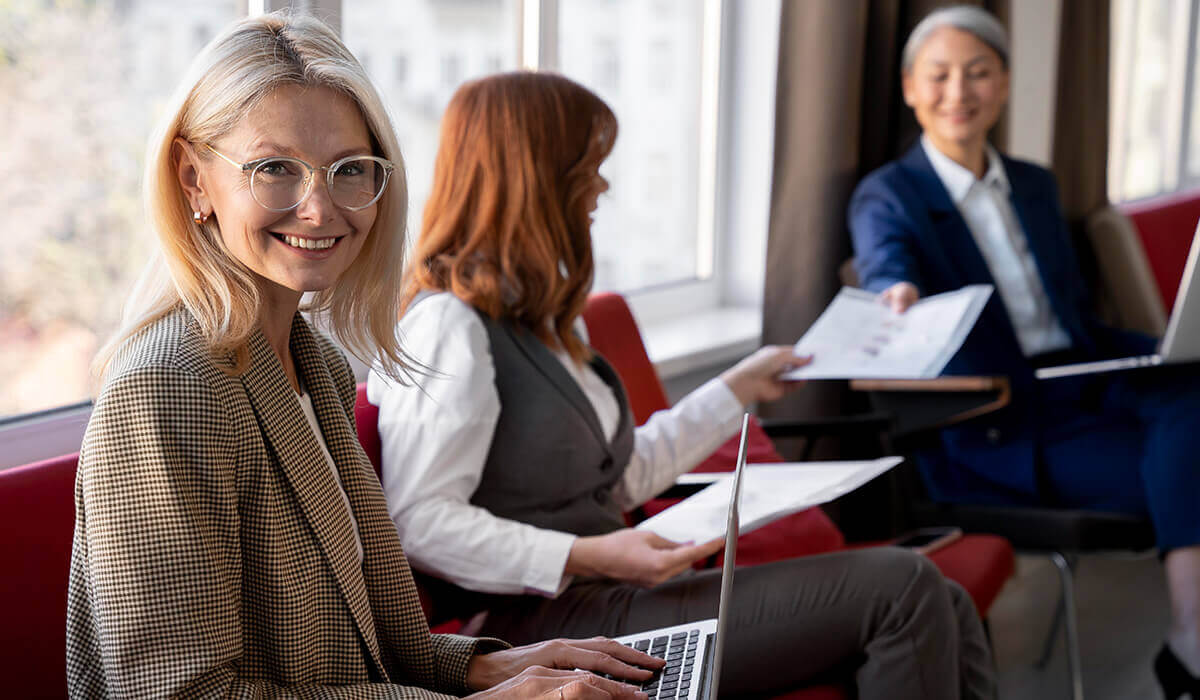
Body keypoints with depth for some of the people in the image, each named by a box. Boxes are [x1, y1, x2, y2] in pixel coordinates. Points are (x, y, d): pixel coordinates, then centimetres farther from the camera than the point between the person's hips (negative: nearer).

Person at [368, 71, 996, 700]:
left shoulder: (530, 317, 19)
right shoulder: (448, 325, -12)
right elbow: (414, 520, -19)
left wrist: (742, 387, 29)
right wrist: (587, 557, -24)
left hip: (609, 596, 10)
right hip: (552, 622, -9)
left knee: (945, 609, -5)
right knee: (901, 590, -16)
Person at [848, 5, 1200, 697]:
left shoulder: (1036, 186, 20)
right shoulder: (886, 197, 1)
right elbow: (887, 269, -22)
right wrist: (898, 297, -48)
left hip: (1080, 386, 6)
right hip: (992, 433, -5)